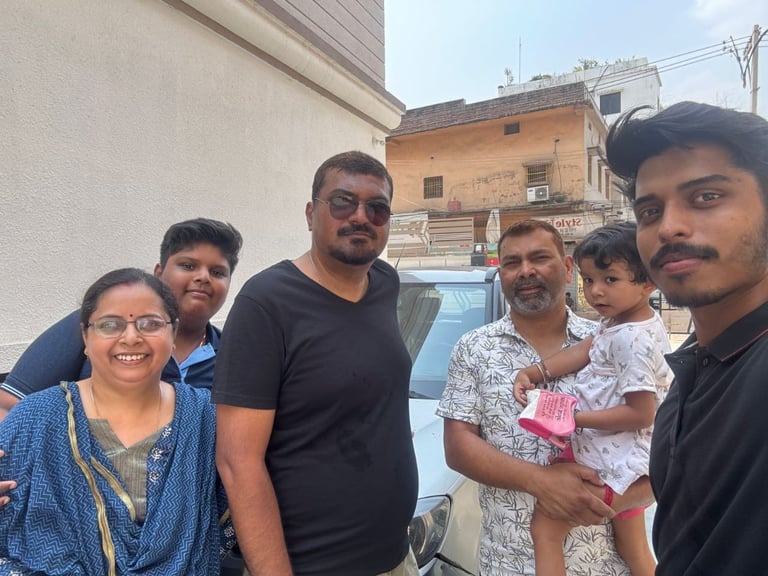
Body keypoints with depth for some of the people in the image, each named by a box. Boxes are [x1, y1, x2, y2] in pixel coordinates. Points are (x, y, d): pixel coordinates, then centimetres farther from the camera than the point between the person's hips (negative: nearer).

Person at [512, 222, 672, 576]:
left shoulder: (632, 340, -25)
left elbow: (641, 414, -25)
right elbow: (586, 349, 6)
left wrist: (575, 418, -24)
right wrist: (537, 372, -3)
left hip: (605, 459, -10)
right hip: (626, 458, 10)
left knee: (544, 529, 0)